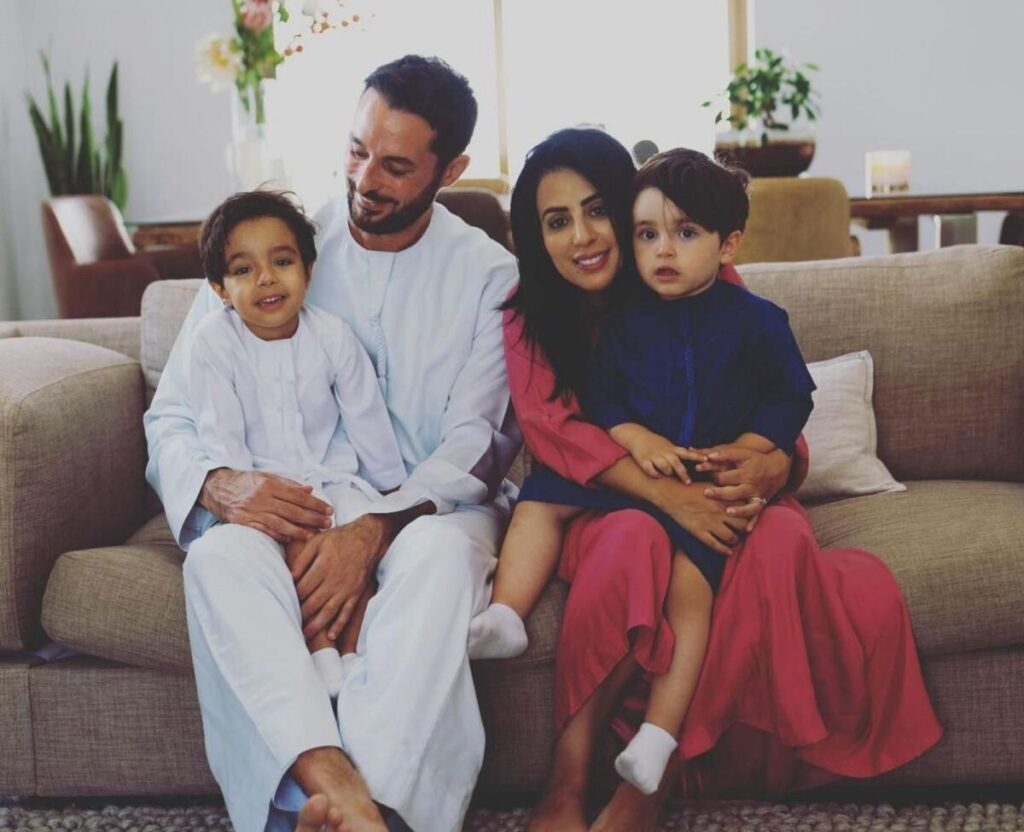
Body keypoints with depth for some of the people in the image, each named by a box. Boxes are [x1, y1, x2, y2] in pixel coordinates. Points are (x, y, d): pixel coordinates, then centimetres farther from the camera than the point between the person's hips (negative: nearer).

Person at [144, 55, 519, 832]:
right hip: (287, 505, 1)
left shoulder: (488, 274, 4)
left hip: (424, 506, -1)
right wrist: (219, 485, -22)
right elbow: (172, 414, 3)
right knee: (220, 553, -33)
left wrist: (377, 529, -25)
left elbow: (478, 440, -5)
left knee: (438, 554, -37)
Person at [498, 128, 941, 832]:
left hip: (724, 493, 1)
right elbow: (551, 426, -16)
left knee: (780, 539, -33)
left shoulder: (717, 293, -3)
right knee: (636, 540, -37)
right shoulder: (530, 314, -2)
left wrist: (775, 464, -30)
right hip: (607, 503, -1)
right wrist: (667, 493, -33)